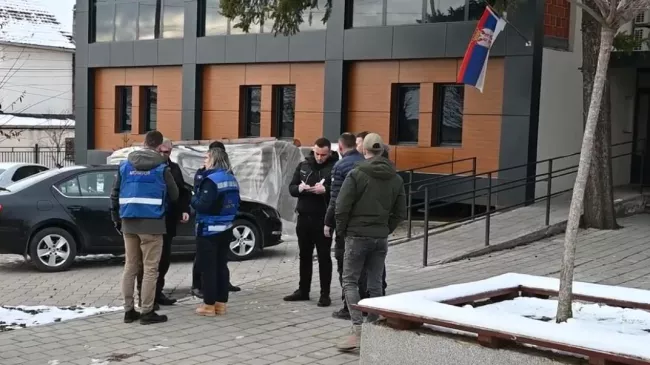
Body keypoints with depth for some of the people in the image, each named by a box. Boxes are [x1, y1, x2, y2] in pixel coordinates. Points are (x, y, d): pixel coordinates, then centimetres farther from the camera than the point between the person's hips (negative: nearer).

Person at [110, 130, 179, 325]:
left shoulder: (125, 166, 7)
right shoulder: (161, 168, -5)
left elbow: (115, 195, 9)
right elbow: (174, 195, 3)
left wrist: (117, 219, 18)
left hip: (129, 222, 5)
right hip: (151, 223, -5)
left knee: (130, 267, 11)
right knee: (150, 268, 0)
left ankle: (129, 310, 14)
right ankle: (147, 312, 1)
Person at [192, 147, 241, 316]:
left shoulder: (211, 180, -17)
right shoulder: (231, 179, 11)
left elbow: (202, 206, -23)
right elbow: (235, 204, 18)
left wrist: (193, 199, -4)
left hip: (209, 230, -8)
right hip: (226, 229, 8)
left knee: (208, 267, -2)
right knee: (221, 266, 12)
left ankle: (209, 305, 1)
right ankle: (221, 303, 16)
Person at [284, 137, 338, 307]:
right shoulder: (303, 165, 9)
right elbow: (291, 188, 10)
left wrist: (325, 190, -29)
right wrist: (299, 188, -11)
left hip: (323, 219, -5)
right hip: (304, 217, 5)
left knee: (324, 257, 2)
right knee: (305, 256, 15)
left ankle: (325, 294, 9)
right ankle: (303, 290, 26)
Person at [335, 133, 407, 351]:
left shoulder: (356, 174, -11)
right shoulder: (395, 179, 6)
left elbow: (341, 208, -13)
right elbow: (400, 213, 9)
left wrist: (342, 231, 1)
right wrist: (386, 230, 15)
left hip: (357, 236, -5)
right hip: (381, 238, 5)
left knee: (350, 282, 1)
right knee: (375, 284, 13)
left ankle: (357, 331, -11)